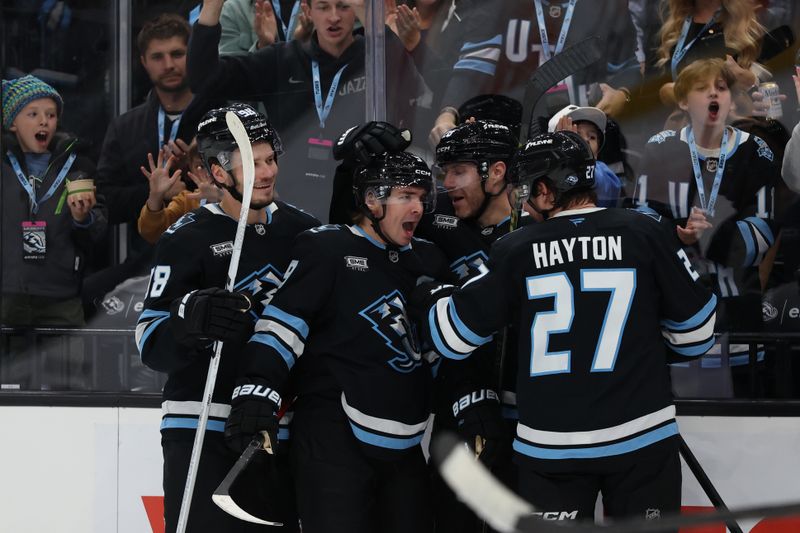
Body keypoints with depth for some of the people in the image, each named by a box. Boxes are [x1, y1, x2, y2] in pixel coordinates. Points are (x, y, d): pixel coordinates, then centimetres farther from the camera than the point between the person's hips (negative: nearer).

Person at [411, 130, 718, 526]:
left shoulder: (516, 250, -3)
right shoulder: (642, 233, -5)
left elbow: (453, 335, 5)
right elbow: (695, 329, 1)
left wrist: (428, 296, 26)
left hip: (549, 449, 1)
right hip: (641, 439, 0)